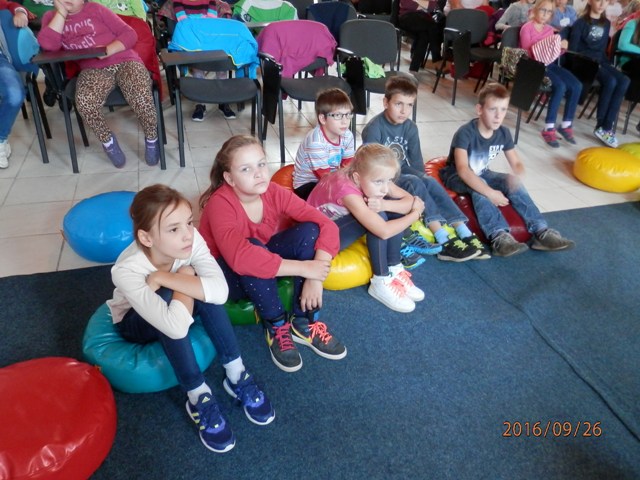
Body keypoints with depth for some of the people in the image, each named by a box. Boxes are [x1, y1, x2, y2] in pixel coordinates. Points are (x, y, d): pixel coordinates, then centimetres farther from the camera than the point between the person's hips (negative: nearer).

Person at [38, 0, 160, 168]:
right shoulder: (51, 17, 13)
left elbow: (129, 34, 4)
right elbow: (48, 45, -7)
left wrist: (109, 50, -13)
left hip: (124, 61, -1)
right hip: (93, 69, 1)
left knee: (141, 98, -30)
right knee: (84, 102, -31)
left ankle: (152, 138, -1)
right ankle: (107, 140, -2)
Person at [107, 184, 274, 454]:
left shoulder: (190, 241, -29)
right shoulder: (127, 270, -38)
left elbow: (220, 291, -42)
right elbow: (176, 328, -50)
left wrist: (162, 277, -41)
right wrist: (184, 279, -36)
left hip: (172, 306, 3)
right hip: (135, 322, -3)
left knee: (205, 289, -31)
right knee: (169, 296, -37)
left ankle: (236, 375, -18)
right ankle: (199, 398, -25)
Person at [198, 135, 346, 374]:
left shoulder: (274, 193, -16)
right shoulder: (220, 204, -28)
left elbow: (326, 225, -20)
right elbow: (240, 257, -45)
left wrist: (315, 278, -32)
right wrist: (303, 268, -41)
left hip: (266, 274, 5)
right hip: (225, 275, -4)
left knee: (309, 230, -20)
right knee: (253, 247, -37)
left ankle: (304, 324, -14)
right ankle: (277, 327, -17)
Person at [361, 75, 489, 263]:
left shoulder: (410, 128, 1)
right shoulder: (374, 128, -17)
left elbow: (417, 163, 0)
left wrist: (423, 181, -18)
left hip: (404, 172, 6)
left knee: (430, 182, -23)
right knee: (415, 184, -31)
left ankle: (465, 235, -29)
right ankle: (444, 242, -36)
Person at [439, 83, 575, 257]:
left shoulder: (503, 133, -8)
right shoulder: (465, 133, -27)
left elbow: (517, 163, -2)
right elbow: (462, 170, -37)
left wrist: (516, 176, -28)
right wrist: (489, 192, -45)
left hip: (481, 174, 6)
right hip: (455, 176, -6)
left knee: (512, 182, -18)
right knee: (479, 187, -36)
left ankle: (541, 232, -19)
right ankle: (499, 237, -45)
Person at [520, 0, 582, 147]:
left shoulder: (550, 29, 17)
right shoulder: (527, 28, -2)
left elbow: (555, 53, 18)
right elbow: (527, 53, -9)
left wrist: (562, 47, -2)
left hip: (550, 64, 7)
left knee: (576, 85, -14)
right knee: (560, 86, -30)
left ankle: (566, 125, -3)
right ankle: (549, 128, -23)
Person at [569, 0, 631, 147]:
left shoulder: (606, 23, 17)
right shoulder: (581, 22, 0)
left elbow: (603, 49, 19)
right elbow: (573, 49, -6)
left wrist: (606, 64, 2)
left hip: (599, 62, 6)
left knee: (624, 81, -22)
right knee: (611, 81, -30)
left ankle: (606, 127, -25)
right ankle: (602, 126, -17)